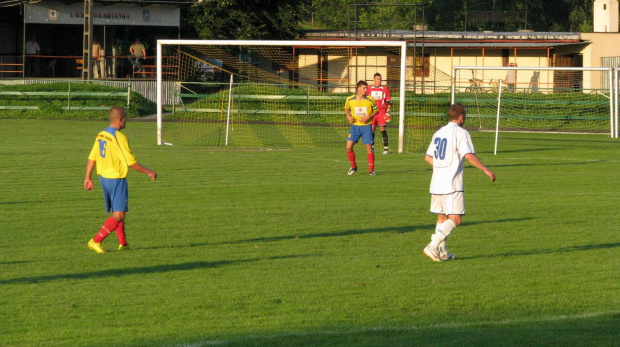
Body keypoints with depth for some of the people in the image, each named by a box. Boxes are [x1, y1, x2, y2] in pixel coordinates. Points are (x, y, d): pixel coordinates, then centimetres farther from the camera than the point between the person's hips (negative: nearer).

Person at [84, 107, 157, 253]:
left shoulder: (100, 135, 6)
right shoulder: (119, 138, -18)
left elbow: (91, 158, 9)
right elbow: (131, 162, -17)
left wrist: (88, 178, 17)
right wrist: (149, 172, -5)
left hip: (104, 178, 9)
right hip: (116, 179, -9)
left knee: (117, 212, 19)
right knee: (119, 215, -5)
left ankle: (123, 243, 24)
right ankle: (96, 241, -11)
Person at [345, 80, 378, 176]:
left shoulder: (370, 100, -8)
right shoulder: (350, 99, -4)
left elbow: (376, 110, 3)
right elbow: (346, 109, 14)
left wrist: (368, 117, -13)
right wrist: (349, 116, -6)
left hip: (366, 126, -2)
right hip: (355, 126, 2)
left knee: (369, 148, -4)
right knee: (349, 147, -4)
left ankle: (371, 170, 7)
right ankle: (353, 167, 17)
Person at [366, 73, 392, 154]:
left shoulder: (385, 89, 4)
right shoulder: (369, 89, 9)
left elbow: (389, 101, 5)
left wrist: (388, 112, -3)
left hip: (382, 111, -2)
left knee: (383, 128, -10)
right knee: (371, 130, 4)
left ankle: (386, 148, -9)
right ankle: (372, 147, 15)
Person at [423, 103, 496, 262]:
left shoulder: (439, 133, 16)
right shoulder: (460, 133, -8)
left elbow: (428, 157, 21)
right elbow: (469, 156, -20)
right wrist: (486, 170, -13)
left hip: (436, 183, 8)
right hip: (452, 184, -8)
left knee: (442, 218, 15)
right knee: (455, 219, -7)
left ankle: (442, 252, 15)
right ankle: (433, 247, -18)